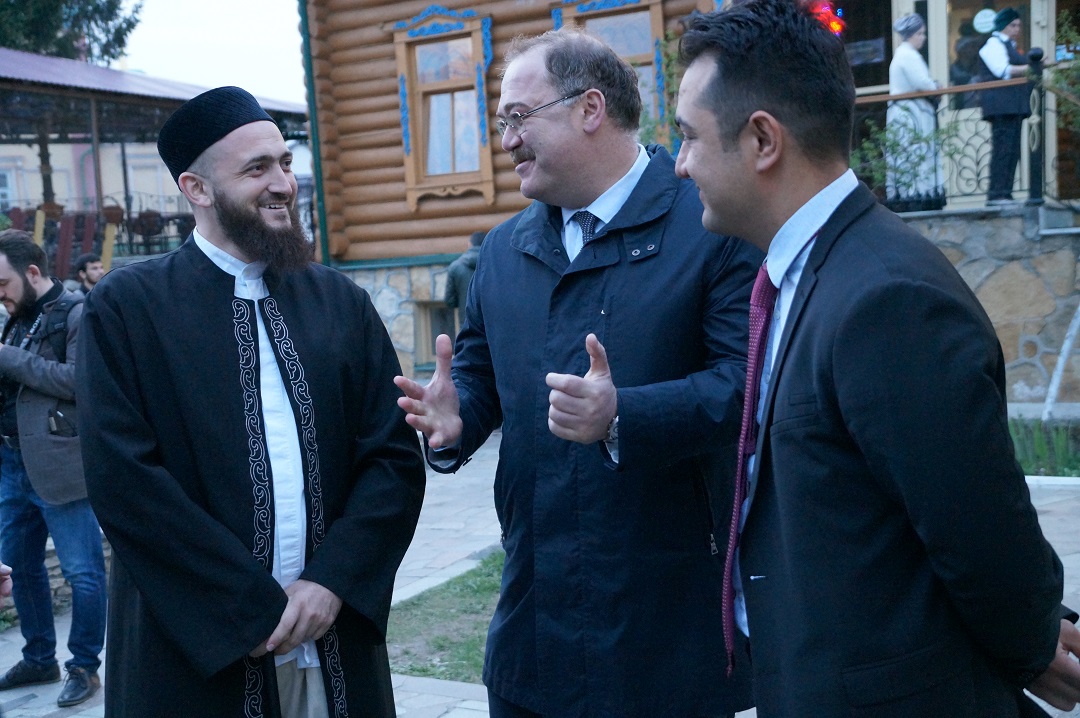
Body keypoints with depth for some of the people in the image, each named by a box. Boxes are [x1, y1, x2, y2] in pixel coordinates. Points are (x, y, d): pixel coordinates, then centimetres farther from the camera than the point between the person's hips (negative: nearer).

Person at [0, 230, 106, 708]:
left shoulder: (77, 314, -8)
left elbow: (78, 379, -21)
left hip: (60, 465, -9)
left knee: (82, 571, 0)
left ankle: (84, 666, 13)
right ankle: (39, 659, 31)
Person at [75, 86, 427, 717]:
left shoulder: (343, 303, 5)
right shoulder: (126, 308, -5)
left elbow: (397, 457, 2)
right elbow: (124, 480, -12)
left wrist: (332, 581, -11)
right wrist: (256, 608, -13)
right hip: (195, 654, -3)